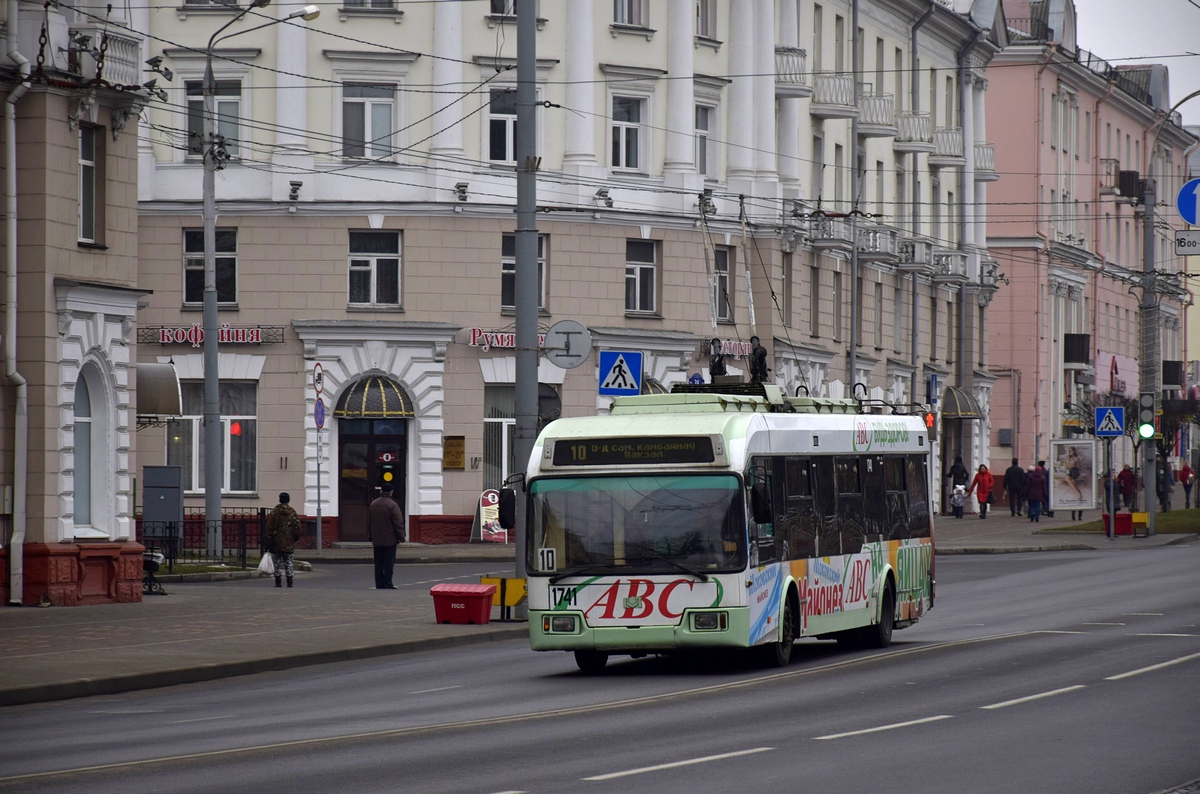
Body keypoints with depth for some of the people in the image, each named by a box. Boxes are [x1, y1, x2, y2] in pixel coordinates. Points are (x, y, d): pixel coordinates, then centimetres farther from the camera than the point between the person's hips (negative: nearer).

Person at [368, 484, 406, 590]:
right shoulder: (392, 505, -12)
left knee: (378, 562, 8)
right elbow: (398, 523, -13)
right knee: (389, 562, -3)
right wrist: (401, 537, -6)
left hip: (377, 540, 6)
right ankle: (388, 583, -6)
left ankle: (379, 584, 9)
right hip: (389, 540, -6)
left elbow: (369, 522, 16)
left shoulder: (373, 504, 9)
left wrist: (370, 536, 23)